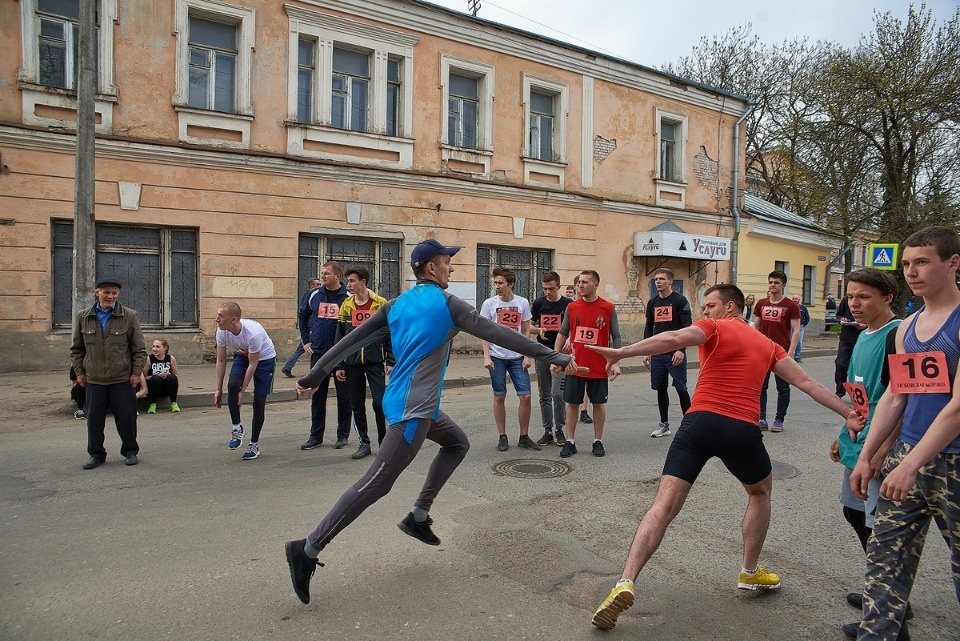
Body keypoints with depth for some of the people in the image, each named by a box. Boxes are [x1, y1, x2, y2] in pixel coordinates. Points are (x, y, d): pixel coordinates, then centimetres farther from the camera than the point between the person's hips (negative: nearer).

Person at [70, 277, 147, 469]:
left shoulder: (130, 316, -2)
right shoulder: (83, 317, 5)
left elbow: (139, 349, 0)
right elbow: (76, 349, 13)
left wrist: (137, 372, -4)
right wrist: (79, 371, 8)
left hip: (123, 379, -2)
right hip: (94, 380, 2)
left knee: (126, 417, 4)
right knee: (94, 418, 7)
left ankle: (130, 451, 21)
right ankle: (96, 454, 22)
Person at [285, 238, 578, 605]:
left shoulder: (398, 304, 10)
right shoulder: (446, 303, -10)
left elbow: (353, 339, 9)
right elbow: (498, 334, -12)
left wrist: (316, 375, 15)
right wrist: (554, 357, -7)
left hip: (418, 406, 9)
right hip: (413, 409, -9)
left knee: (457, 444, 22)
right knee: (376, 484, -6)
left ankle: (419, 516, 20)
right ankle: (308, 549, -3)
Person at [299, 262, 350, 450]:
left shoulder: (348, 297, -7)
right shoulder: (314, 295, 4)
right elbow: (303, 316, 19)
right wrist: (305, 341, 14)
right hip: (318, 353, 4)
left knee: (343, 396, 6)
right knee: (317, 396, 10)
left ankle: (343, 435, 18)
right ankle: (316, 436, 20)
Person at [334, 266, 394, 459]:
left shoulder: (380, 304, -4)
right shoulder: (346, 306, 5)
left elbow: (390, 334, -2)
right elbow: (340, 337, 8)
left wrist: (390, 361, -7)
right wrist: (339, 365, 4)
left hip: (375, 362, -3)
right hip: (352, 363, 3)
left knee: (380, 403, -3)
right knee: (357, 405, 7)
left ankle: (384, 442, 12)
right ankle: (364, 443, 19)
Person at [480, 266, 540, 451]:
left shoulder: (523, 303, 2)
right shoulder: (489, 303, -1)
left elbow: (526, 331, 7)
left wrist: (527, 356, 0)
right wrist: (486, 356, -9)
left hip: (517, 357, 1)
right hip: (497, 357, -1)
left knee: (525, 396, -1)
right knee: (499, 397, 4)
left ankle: (524, 437, 14)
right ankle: (502, 437, 16)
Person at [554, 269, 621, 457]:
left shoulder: (608, 308, -3)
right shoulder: (572, 307, 3)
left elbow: (616, 337, -1)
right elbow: (562, 334, 9)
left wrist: (616, 363, -7)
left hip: (599, 367, -2)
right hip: (575, 365, 2)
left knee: (599, 403, 8)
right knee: (572, 403, 6)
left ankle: (598, 441, 22)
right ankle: (570, 442, 16)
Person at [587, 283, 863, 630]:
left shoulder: (714, 328, 7)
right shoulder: (768, 344, 21)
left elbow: (673, 339, -13)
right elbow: (807, 383, 16)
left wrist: (620, 352, -21)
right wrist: (847, 412, 21)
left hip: (700, 422, -3)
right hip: (742, 430, 3)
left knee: (663, 506, -5)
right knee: (760, 491, 33)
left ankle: (625, 584, -15)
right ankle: (750, 572, 40)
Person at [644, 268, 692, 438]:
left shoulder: (680, 300, -5)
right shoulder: (652, 303, 11)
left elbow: (687, 327, -10)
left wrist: (681, 350, -18)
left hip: (675, 354, -5)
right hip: (657, 354, 5)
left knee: (681, 388, -1)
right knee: (660, 389, 8)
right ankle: (664, 425, 18)